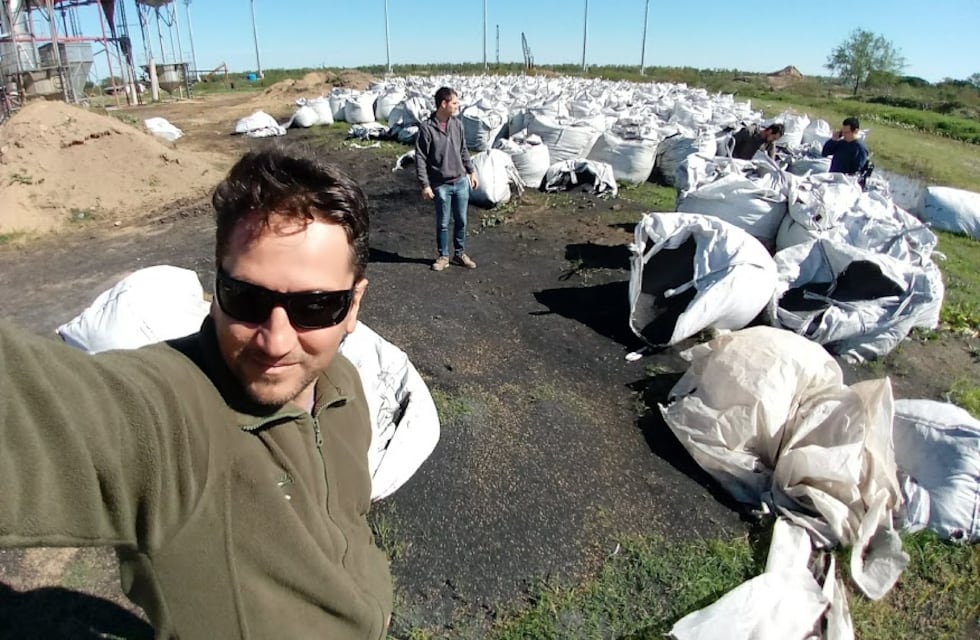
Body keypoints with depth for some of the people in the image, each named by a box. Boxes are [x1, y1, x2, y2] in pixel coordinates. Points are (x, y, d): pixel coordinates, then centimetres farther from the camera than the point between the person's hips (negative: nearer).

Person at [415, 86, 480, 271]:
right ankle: (443, 256, 23)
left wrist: (471, 172, 13)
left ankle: (460, 254, 27)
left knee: (461, 221, 12)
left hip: (461, 182, 4)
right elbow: (420, 158, -12)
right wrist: (425, 185, -15)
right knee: (442, 223, 7)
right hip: (441, 185, -4)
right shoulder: (427, 128, -13)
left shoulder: (457, 124, 2)